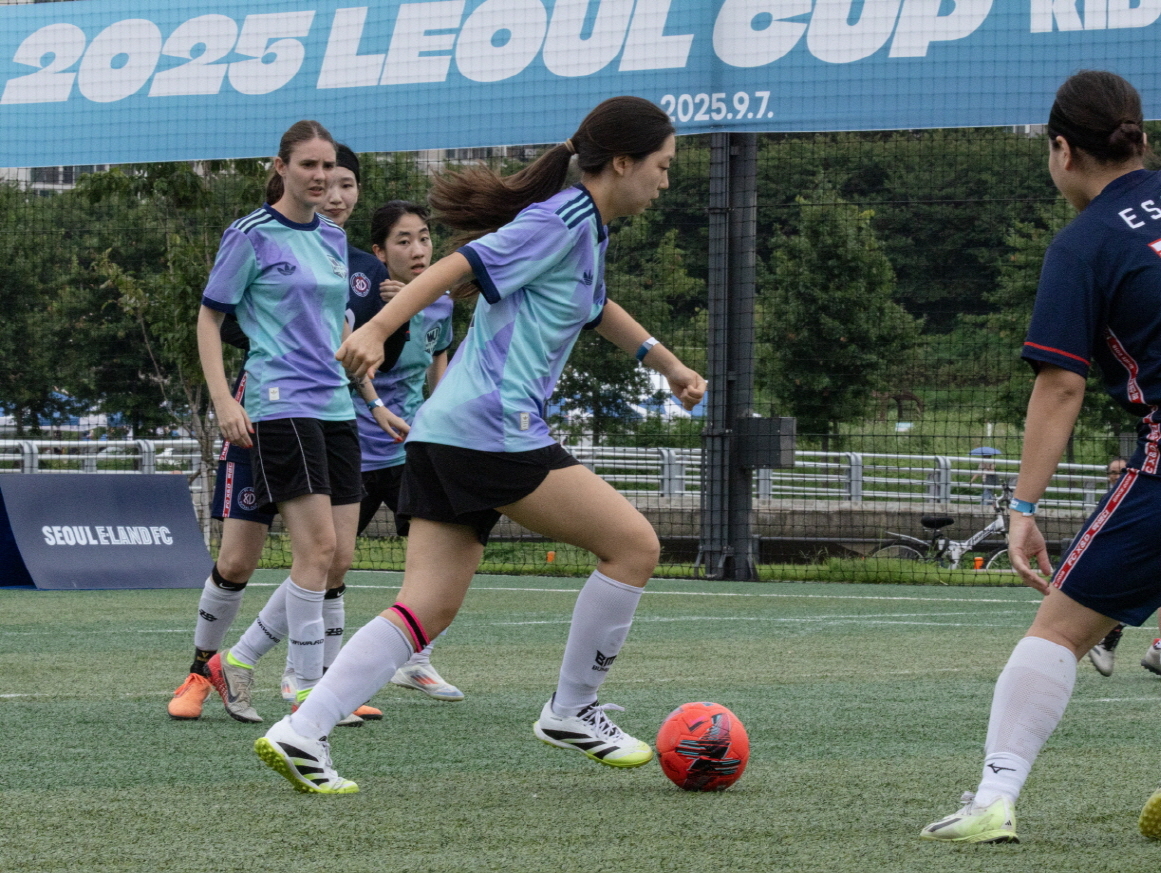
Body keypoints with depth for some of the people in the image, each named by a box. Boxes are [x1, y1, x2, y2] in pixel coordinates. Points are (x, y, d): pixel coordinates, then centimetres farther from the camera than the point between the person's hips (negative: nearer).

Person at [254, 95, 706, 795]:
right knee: (634, 545, -2)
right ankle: (572, 712, 8)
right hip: (493, 430, -10)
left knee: (426, 610, 3)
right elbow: (459, 267, -19)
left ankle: (301, 733, -7)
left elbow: (595, 307, 42)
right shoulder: (561, 221, -9)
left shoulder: (588, 230, 20)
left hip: (443, 434, 10)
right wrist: (376, 329, -29)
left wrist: (667, 363, 49)